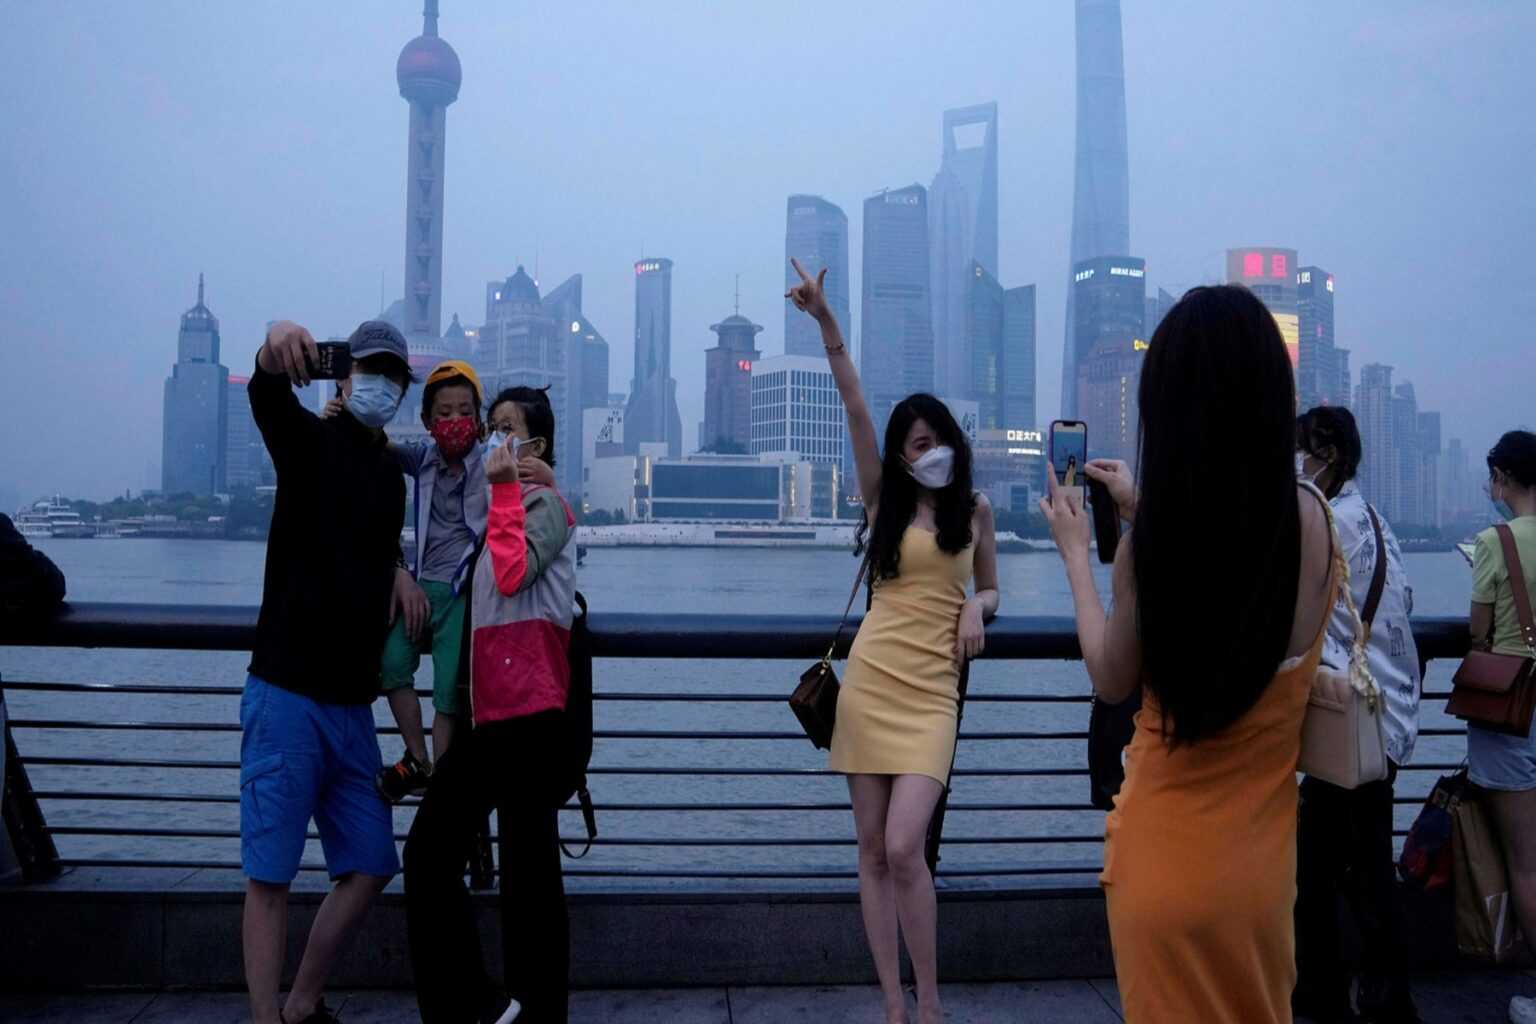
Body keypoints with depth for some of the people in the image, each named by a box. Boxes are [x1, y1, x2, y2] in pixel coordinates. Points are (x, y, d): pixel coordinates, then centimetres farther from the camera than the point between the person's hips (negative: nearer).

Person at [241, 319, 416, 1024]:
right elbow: (267, 396, -25)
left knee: (369, 866, 9)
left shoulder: (393, 476, 15)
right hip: (287, 695, -6)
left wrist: (398, 572, 9)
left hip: (351, 702, 7)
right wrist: (277, 346, -47)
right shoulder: (310, 440, -2)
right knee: (270, 874, -2)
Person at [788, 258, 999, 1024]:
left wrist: (976, 608, -5)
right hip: (869, 681, 2)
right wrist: (825, 322, -11)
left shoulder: (975, 508, 8)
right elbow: (853, 405, -3)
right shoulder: (886, 499, 6)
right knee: (872, 850, 4)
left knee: (902, 848, -13)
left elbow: (990, 589, 20)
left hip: (930, 692, -1)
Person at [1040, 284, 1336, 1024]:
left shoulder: (1156, 536, -20)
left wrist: (1076, 552, 4)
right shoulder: (1312, 519, -9)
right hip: (1260, 857, 3)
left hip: (1169, 860, -3)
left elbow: (1112, 681, -5)